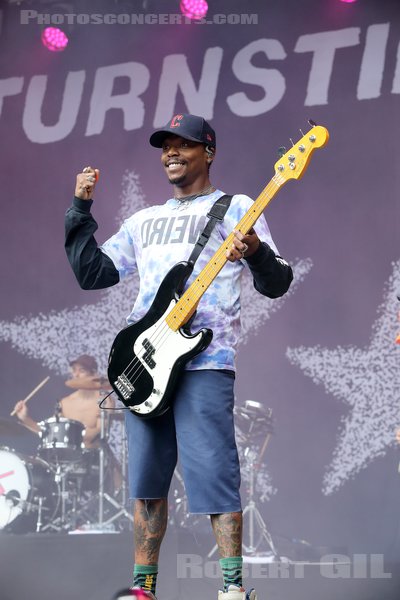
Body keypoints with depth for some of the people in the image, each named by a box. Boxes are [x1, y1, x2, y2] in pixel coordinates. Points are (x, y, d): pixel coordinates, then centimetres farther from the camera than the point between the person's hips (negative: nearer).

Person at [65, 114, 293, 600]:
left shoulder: (235, 208, 6)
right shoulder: (145, 220, 22)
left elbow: (276, 284, -2)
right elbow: (90, 273, 20)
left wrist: (255, 252, -24)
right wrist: (81, 209, 13)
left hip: (204, 361, -6)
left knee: (213, 474, -11)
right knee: (146, 478, 6)